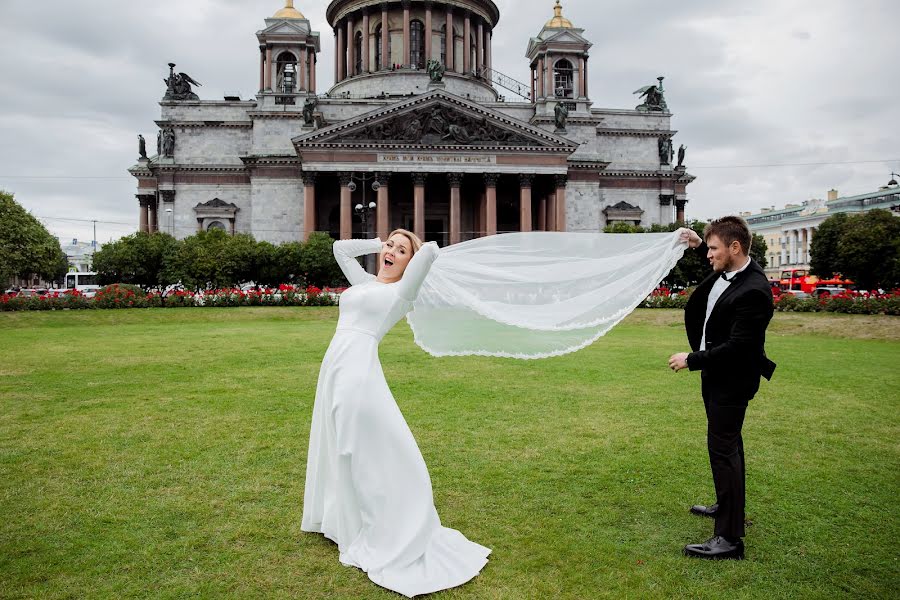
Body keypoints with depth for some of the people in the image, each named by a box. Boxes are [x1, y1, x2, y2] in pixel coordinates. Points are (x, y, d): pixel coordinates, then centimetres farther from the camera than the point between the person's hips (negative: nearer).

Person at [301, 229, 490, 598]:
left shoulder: (402, 290, -1)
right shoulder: (364, 282, 19)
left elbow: (431, 250, -15)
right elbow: (340, 247, 30)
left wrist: (415, 251, 7)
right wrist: (380, 244, 22)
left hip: (358, 369, -8)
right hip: (333, 367, 8)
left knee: (369, 452, -5)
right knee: (337, 448, 17)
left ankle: (390, 540, 5)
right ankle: (343, 521, 35)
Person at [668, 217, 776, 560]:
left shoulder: (753, 291, -26)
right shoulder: (723, 272, 1)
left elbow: (737, 347, -27)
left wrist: (691, 360, -21)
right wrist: (697, 245, 12)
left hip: (731, 381, -10)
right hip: (716, 376, 10)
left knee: (723, 449, -6)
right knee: (726, 444, 23)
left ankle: (729, 538, 2)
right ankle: (727, 506, 42)